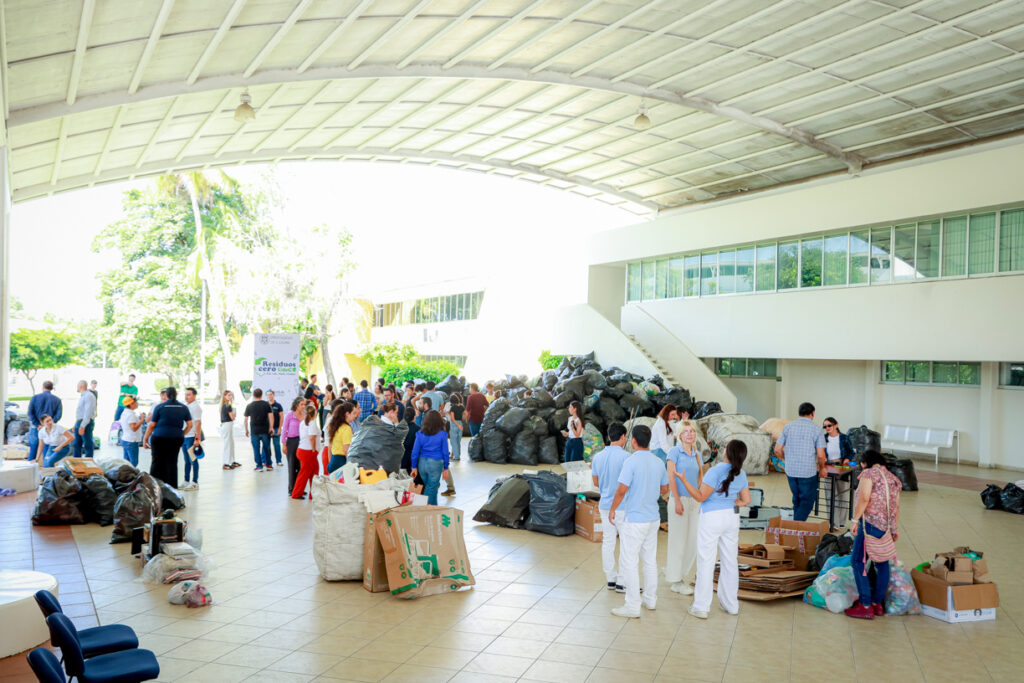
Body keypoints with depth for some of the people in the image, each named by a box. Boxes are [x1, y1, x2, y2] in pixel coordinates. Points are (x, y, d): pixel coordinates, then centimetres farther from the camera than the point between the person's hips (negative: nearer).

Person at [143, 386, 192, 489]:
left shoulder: (159, 407, -2)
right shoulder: (183, 407, 6)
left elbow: (151, 425, -2)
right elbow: (190, 424, 5)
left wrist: (145, 439, 6)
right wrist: (182, 434, 19)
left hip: (159, 437, -2)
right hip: (176, 438, 2)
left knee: (157, 462, 6)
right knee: (172, 462, 7)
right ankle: (172, 487, 7)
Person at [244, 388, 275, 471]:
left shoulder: (249, 406, 4)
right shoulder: (266, 404, 1)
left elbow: (246, 419, 6)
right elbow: (271, 416, -7)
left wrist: (246, 430, 15)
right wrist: (271, 427, -4)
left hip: (254, 431, 0)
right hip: (265, 430, 0)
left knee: (256, 449, 5)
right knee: (266, 447, 12)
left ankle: (259, 466, 6)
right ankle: (269, 464, 17)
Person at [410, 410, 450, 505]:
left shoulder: (420, 433, 1)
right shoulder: (442, 434, -6)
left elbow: (415, 451, 3)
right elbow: (445, 452, -2)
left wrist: (414, 467, 10)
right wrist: (445, 468, 8)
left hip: (422, 462, 4)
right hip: (436, 463, -4)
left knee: (430, 487, 18)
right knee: (431, 489, 2)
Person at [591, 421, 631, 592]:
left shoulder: (598, 457, 4)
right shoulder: (625, 456, -16)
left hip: (605, 505, 6)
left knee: (608, 542, 12)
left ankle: (611, 579, 19)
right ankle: (622, 582, 6)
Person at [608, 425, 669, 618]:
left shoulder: (631, 461, -17)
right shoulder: (659, 462, 4)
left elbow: (621, 490, -20)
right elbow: (664, 489, 13)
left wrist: (612, 510, -6)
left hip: (634, 519, -7)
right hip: (653, 517, 7)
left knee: (629, 562, 0)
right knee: (650, 560, 18)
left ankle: (632, 606, 3)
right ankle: (650, 599, 28)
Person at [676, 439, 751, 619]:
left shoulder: (716, 471, -18)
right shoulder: (741, 474, 2)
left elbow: (700, 497, -16)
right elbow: (746, 500, 8)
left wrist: (684, 480, -13)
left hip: (712, 518, -6)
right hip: (732, 517, 6)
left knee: (706, 562, 0)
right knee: (730, 561, 16)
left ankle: (701, 607, 5)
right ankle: (731, 604, 26)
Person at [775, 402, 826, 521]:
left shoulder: (788, 427, 3)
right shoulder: (816, 429, -6)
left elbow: (777, 450, 4)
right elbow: (820, 455, -11)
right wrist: (822, 468, 8)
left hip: (790, 471, 4)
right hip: (808, 472, -4)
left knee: (797, 501, 19)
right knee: (807, 502, 5)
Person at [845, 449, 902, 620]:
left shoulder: (868, 474, -3)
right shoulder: (893, 479, 18)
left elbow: (864, 499, -15)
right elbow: (896, 507, 20)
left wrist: (855, 519, -13)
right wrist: (895, 529, 26)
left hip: (871, 523, -8)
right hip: (887, 527, 8)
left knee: (858, 561, -3)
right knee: (882, 563, 15)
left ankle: (866, 606, -4)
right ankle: (878, 603, 23)